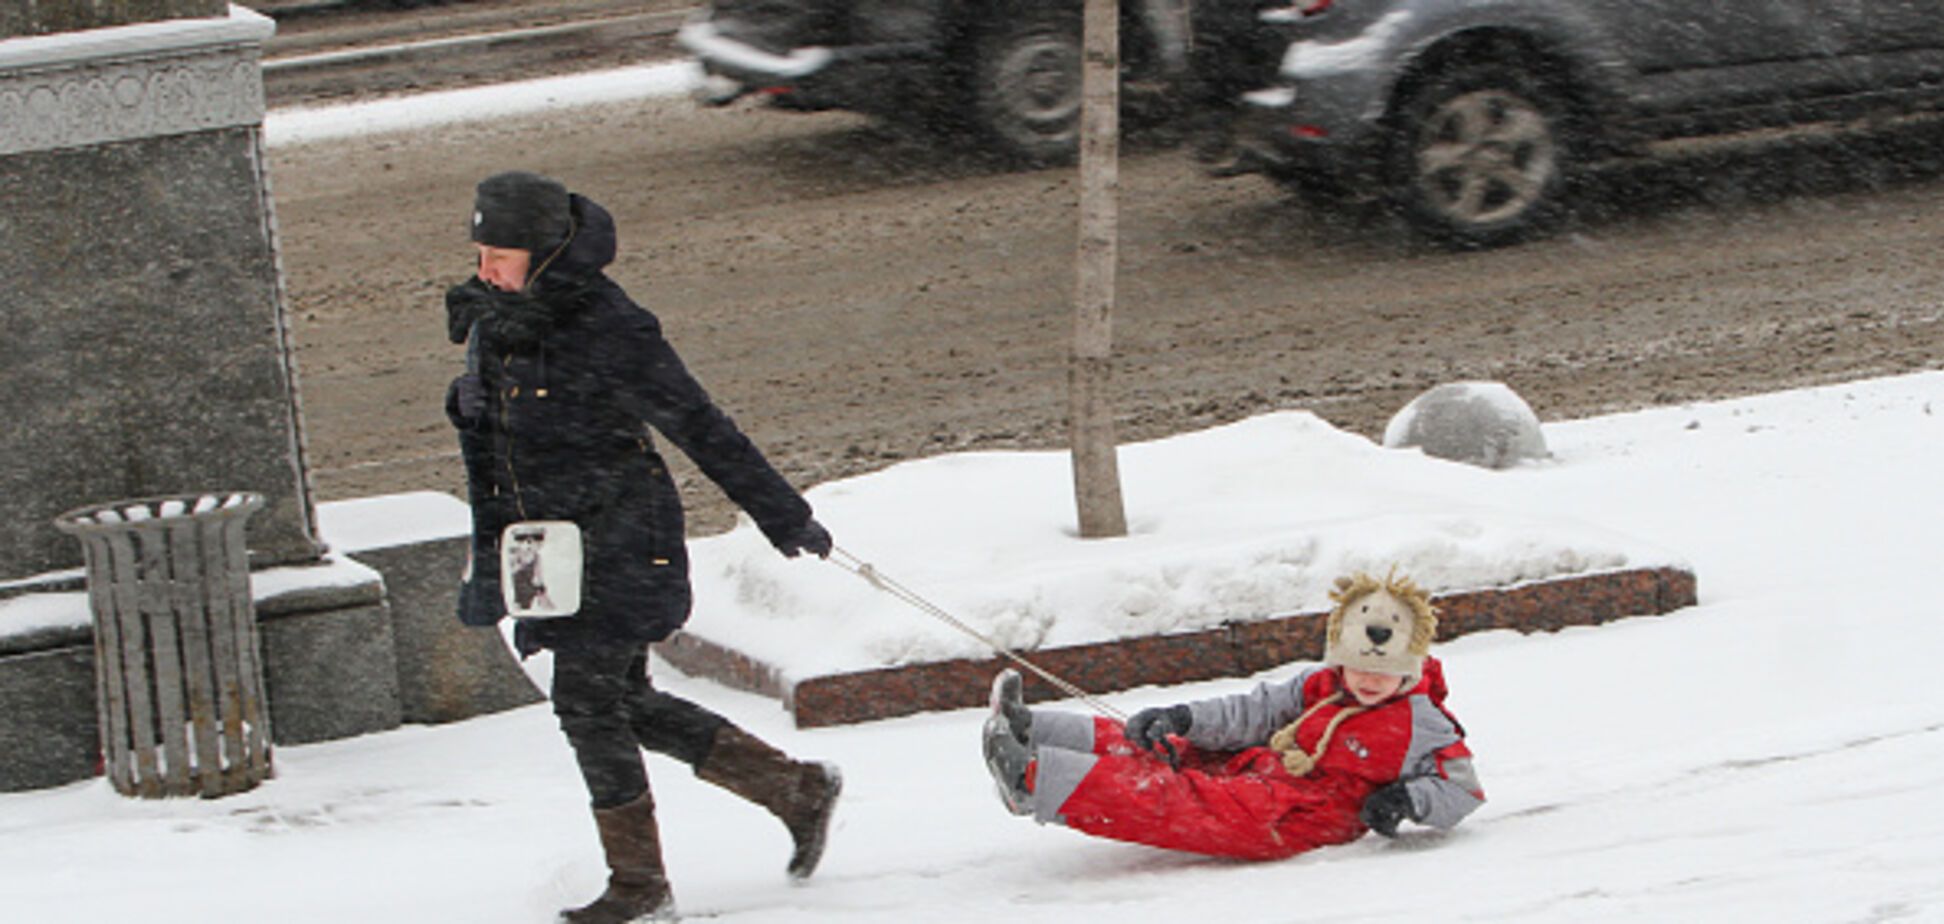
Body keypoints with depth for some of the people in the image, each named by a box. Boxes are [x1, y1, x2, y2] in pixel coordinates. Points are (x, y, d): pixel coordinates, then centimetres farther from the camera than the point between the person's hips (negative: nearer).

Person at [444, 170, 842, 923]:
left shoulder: (607, 330, -19)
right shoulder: (494, 321, 4)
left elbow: (702, 430, -14)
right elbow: (486, 448, 13)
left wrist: (783, 518, -8)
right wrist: (489, 558, 13)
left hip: (619, 542, -8)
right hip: (553, 547, 8)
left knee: (586, 700, -8)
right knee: (624, 702, 11)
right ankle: (799, 789, 24)